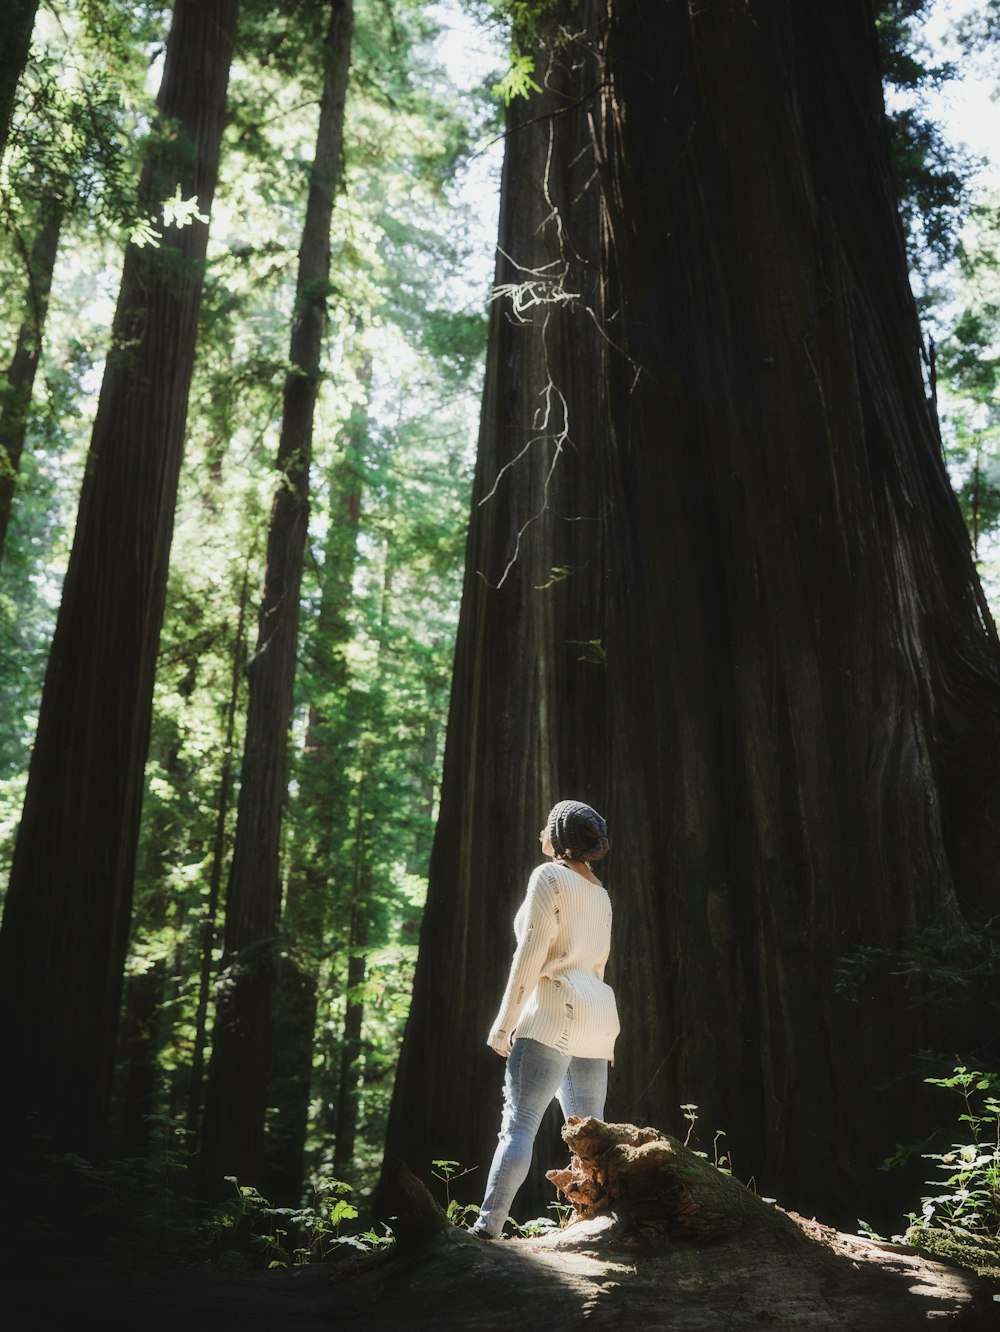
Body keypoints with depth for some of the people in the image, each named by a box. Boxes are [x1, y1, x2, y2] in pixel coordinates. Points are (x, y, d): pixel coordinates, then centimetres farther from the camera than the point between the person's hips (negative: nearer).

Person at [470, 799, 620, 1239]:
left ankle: (486, 1228, -17)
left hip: (555, 1010, -8)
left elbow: (531, 953, -11)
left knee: (519, 1123, -12)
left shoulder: (549, 876, -5)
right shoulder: (599, 892, 19)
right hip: (597, 1014, 8)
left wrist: (505, 1021, -10)